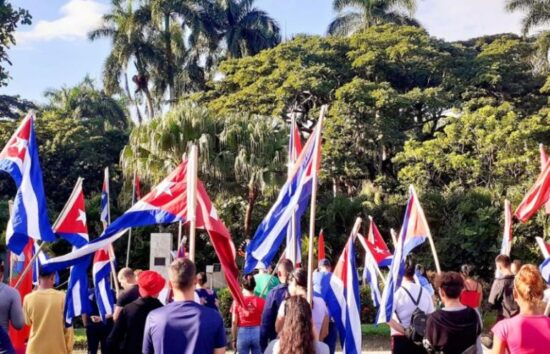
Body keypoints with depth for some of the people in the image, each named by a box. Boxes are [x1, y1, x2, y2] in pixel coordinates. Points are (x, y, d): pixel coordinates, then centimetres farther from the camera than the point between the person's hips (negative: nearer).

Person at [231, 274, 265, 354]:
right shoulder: (261, 301, -2)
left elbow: (234, 322, -3)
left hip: (242, 334, -1)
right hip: (257, 333, 1)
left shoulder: (237, 301, -3)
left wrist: (234, 339, 6)